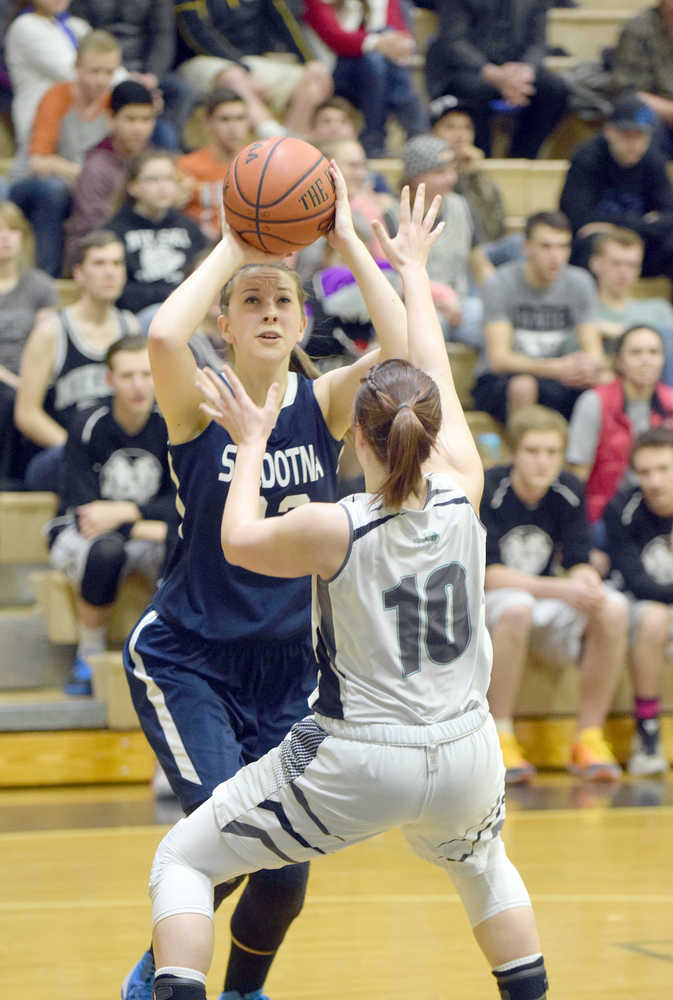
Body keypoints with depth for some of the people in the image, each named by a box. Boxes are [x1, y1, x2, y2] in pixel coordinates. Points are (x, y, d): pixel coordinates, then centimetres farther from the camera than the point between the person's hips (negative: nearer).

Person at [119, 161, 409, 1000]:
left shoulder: (324, 402, -2)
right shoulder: (200, 404, -10)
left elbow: (401, 351, -22)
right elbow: (163, 337, -32)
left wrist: (347, 242, -20)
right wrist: (232, 247, -22)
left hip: (288, 666, 3)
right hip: (185, 658, -3)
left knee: (286, 871, 1)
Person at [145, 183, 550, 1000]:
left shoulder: (336, 530, -16)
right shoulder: (463, 495, -8)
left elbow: (240, 542, 5)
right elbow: (435, 378, 8)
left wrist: (251, 442, 18)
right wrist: (412, 270, 21)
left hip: (356, 762, -4)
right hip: (461, 757, 4)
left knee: (183, 862, 9)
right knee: (481, 862, 38)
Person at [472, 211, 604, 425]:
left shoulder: (579, 283, 2)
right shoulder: (500, 284, -11)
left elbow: (593, 351, -2)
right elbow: (499, 359, -19)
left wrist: (590, 366, -30)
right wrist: (555, 369, -35)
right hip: (496, 382, -4)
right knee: (523, 386, -38)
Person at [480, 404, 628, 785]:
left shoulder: (569, 492, -1)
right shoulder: (487, 492, -16)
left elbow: (579, 564, -3)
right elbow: (489, 574, -22)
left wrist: (587, 583, -30)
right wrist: (561, 589, -33)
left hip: (545, 614, 5)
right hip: (485, 604, -5)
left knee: (613, 609, -22)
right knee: (516, 607, -39)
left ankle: (589, 739, -15)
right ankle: (501, 740, -30)